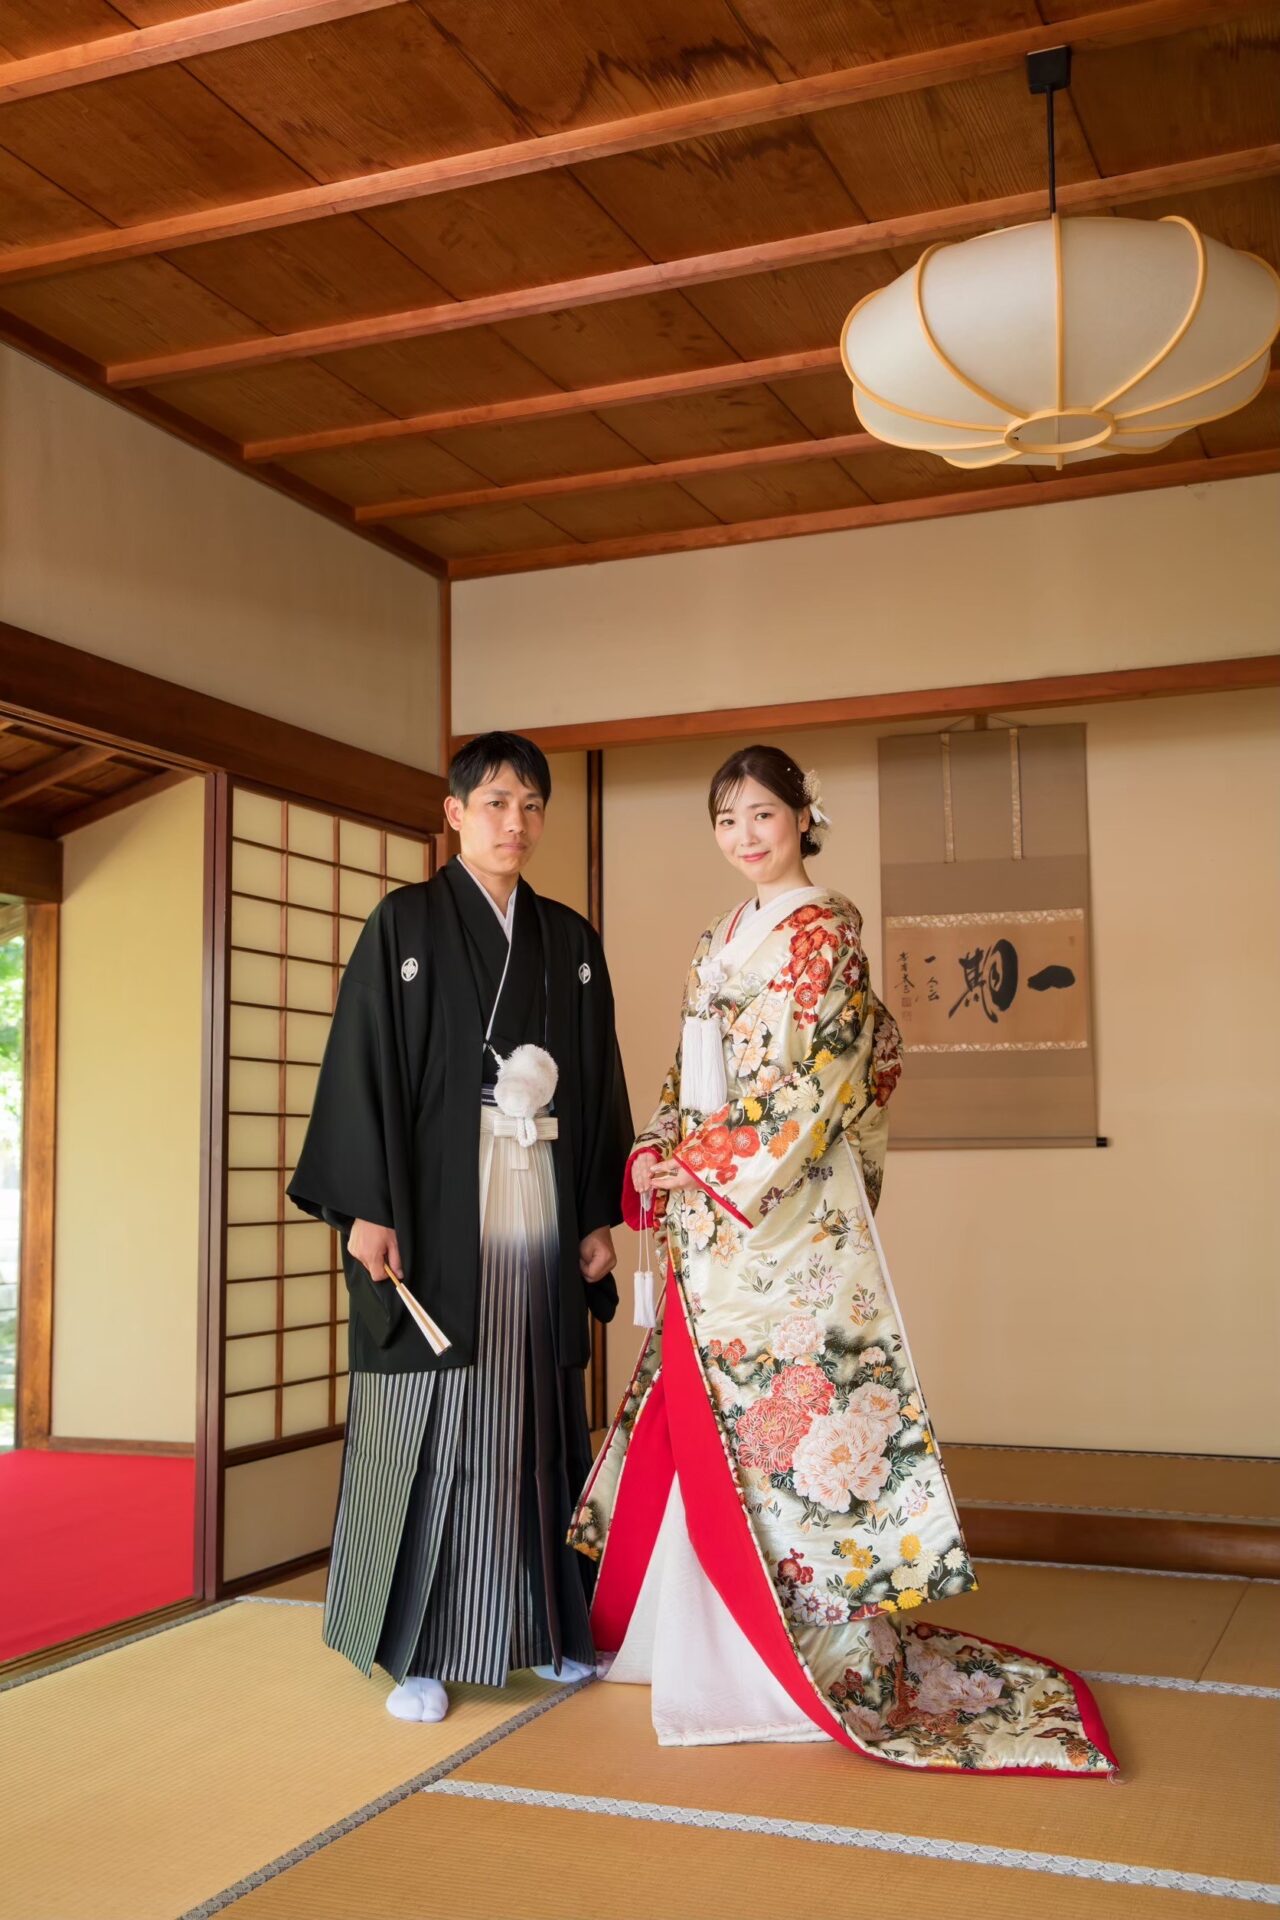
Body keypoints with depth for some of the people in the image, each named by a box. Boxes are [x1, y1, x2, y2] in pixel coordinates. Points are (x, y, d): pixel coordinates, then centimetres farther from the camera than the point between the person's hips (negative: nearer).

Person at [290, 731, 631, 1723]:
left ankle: (544, 1625, 21)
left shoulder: (571, 941, 12)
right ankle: (421, 1650, 8)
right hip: (438, 1207, -4)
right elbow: (364, 1067, -6)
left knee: (535, 1418, 9)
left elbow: (599, 1083, 13)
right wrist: (367, 1210, -13)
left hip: (541, 1212, 4)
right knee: (433, 1420, -1)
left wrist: (600, 1215, 8)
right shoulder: (405, 923, 0)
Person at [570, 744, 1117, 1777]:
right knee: (700, 1415, 10)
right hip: (711, 1210, 8)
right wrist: (661, 1159, 3)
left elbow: (812, 1076, -14)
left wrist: (717, 1161, -14)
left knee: (780, 1404, -5)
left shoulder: (825, 926, -6)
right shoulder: (720, 939, 18)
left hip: (790, 1207, -8)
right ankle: (705, 1640, 23)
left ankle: (820, 1650, 6)